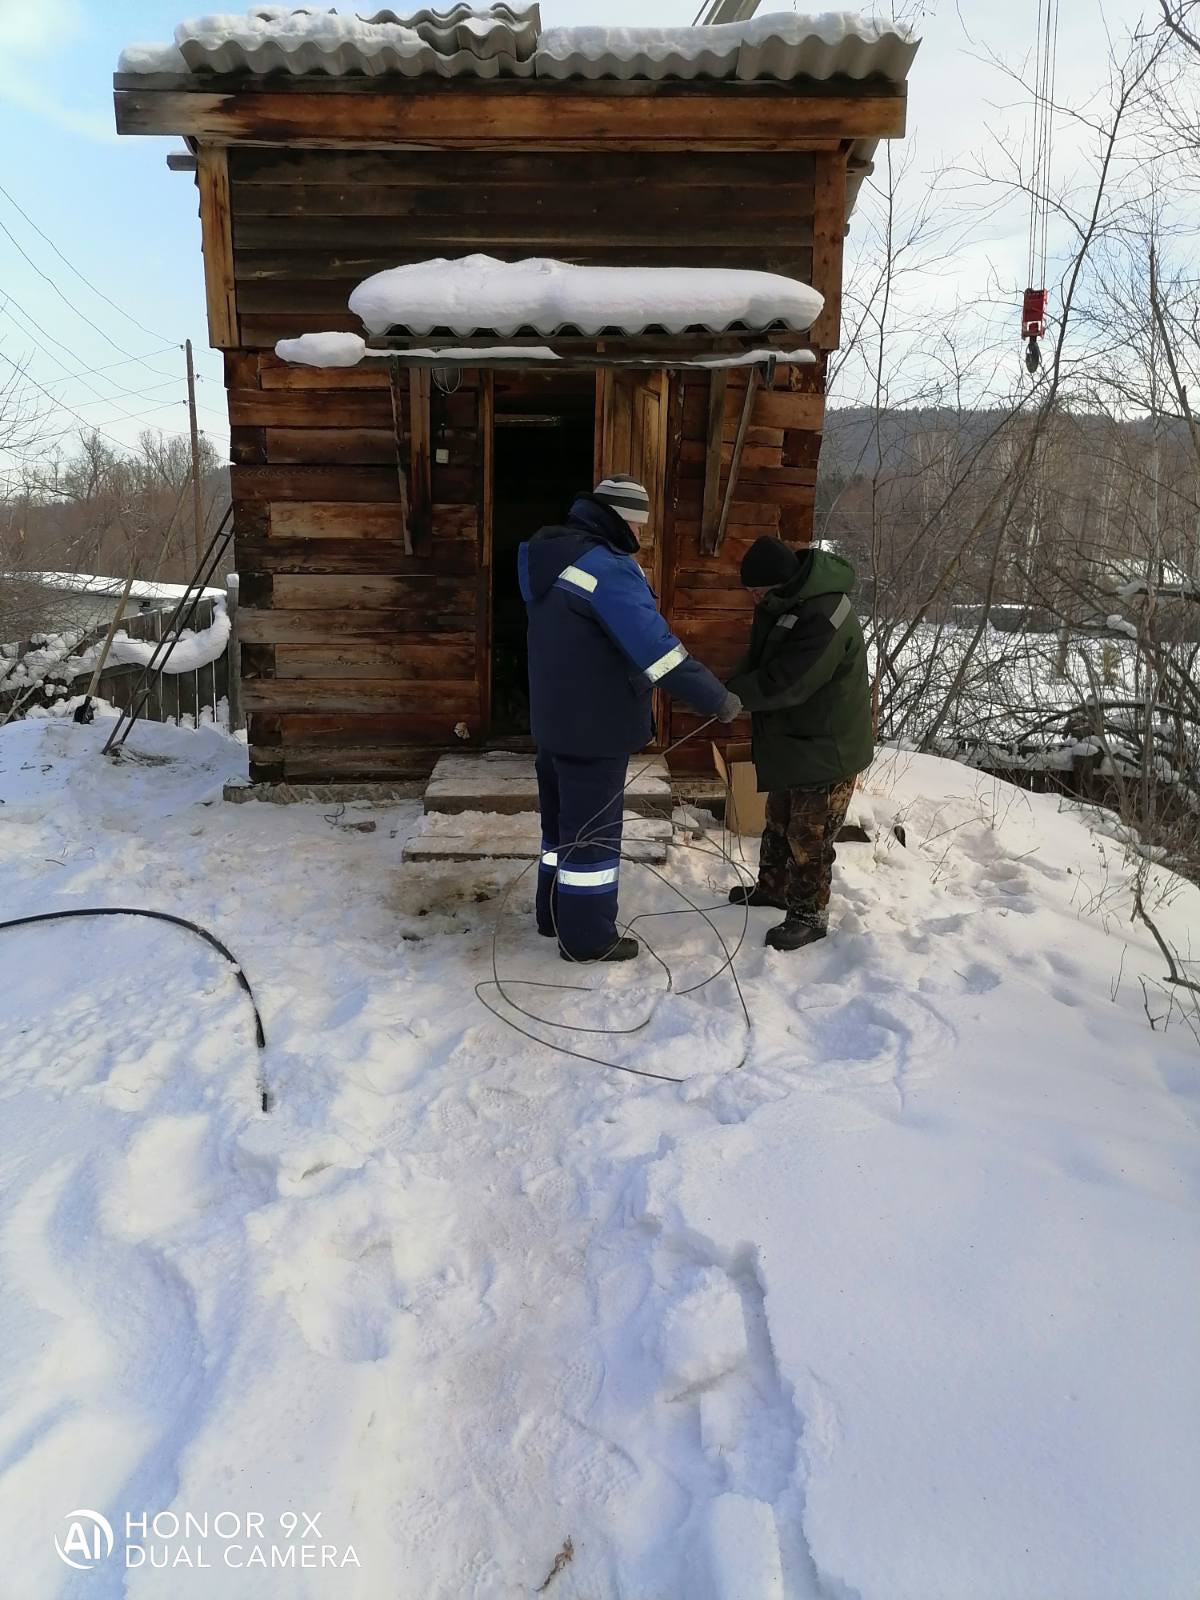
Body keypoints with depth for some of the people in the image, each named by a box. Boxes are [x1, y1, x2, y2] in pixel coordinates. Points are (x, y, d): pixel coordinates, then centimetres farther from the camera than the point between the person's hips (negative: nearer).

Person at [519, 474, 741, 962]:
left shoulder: (550, 558, 7)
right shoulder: (607, 569, -23)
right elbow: (657, 648, -26)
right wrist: (718, 699, -19)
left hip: (555, 718, 9)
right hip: (595, 726, -9)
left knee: (563, 819, 21)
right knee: (592, 830, 3)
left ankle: (556, 912, 35)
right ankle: (587, 936, 14)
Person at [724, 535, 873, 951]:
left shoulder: (824, 617, -31)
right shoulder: (784, 603, 1)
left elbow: (783, 684, -31)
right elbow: (759, 660, 12)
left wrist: (730, 694, -19)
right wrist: (735, 689, -7)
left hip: (827, 749, -10)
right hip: (791, 740, 10)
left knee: (809, 836, 2)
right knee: (779, 823, 24)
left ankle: (811, 915, 18)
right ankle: (773, 887, 42)